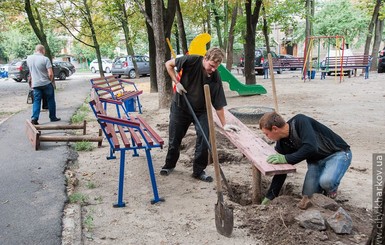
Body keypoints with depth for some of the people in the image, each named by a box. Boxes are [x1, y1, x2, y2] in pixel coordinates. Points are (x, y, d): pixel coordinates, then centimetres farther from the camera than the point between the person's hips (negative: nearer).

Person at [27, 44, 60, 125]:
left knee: (36, 101, 8)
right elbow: (50, 74, -18)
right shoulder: (45, 59, -14)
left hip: (35, 84, 4)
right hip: (46, 83, -3)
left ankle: (34, 118, -6)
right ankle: (53, 117, 20)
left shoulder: (29, 58, 3)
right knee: (50, 100, 12)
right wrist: (51, 81, 0)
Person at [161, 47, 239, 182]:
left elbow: (218, 104, -15)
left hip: (201, 111, 1)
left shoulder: (215, 78, -20)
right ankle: (169, 164, 35)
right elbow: (169, 64, -10)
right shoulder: (192, 61, -23)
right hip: (180, 107, 0)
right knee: (174, 139, 10)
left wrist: (224, 124, -15)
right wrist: (177, 82, -17)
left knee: (204, 139, -10)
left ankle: (199, 171, 10)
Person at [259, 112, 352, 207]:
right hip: (316, 160, 6)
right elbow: (281, 173, 0)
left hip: (338, 153, -6)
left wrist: (286, 158, -35)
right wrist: (269, 197, 0)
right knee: (308, 194, -13)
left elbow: (310, 147, -39)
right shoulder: (282, 144, -6)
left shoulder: (300, 121, -27)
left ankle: (331, 192, 2)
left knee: (326, 181, -32)